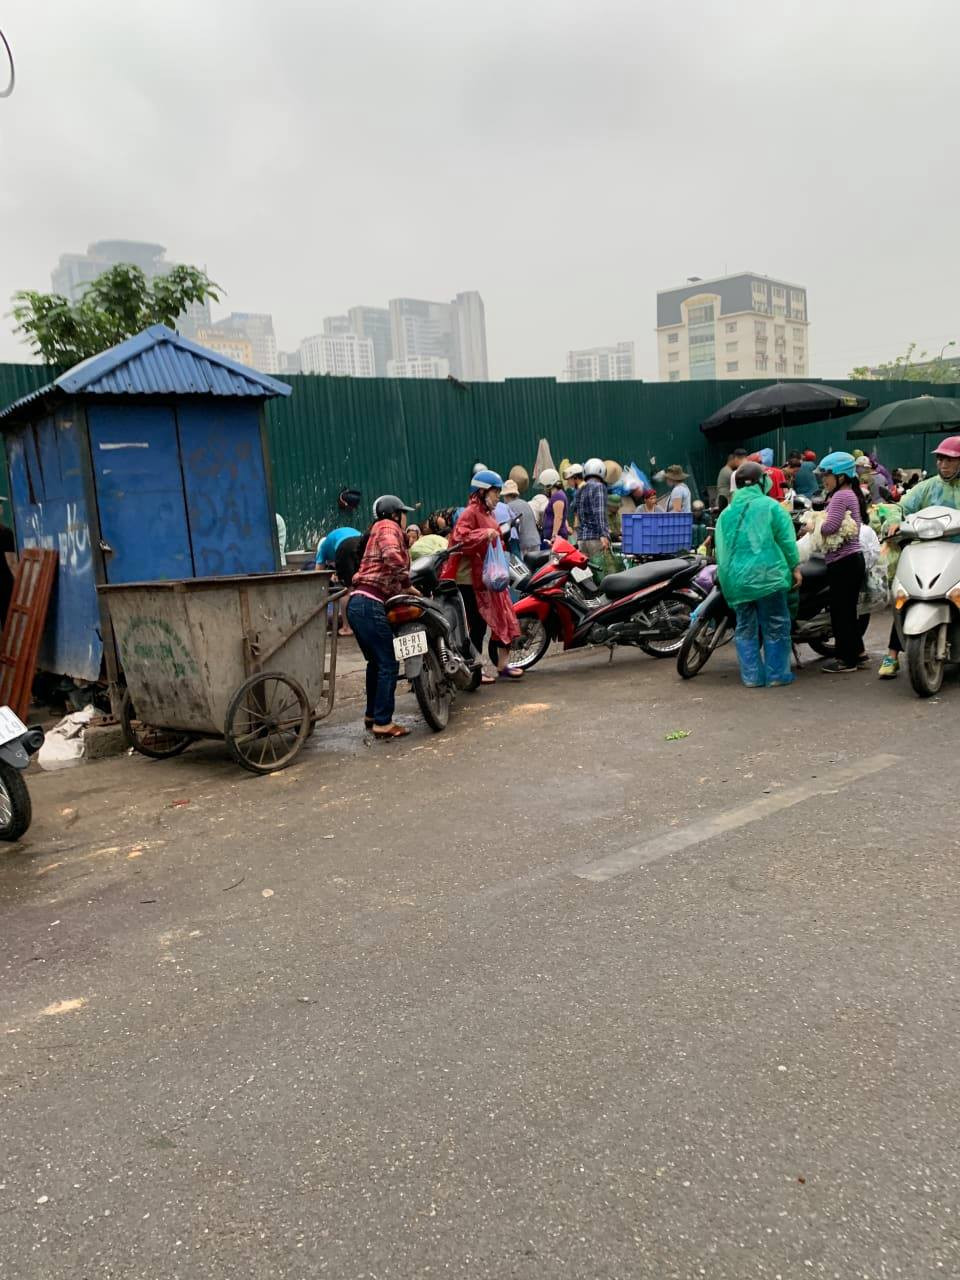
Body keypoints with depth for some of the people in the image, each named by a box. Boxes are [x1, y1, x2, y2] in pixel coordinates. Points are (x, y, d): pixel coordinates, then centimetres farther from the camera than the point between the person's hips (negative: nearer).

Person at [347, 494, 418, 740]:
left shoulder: (377, 530, 28)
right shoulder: (388, 527, -2)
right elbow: (392, 556, -23)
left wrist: (403, 588, 9)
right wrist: (408, 585, -13)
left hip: (358, 603, 10)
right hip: (371, 604, -10)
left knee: (376, 661, 22)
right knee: (389, 664, -5)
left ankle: (372, 715, 32)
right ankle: (383, 723, -2)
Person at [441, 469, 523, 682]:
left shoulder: (488, 513, 17)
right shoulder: (470, 513, -12)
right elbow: (460, 539, -25)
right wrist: (485, 534, -30)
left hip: (489, 576, 9)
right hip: (471, 578, -9)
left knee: (502, 619, 9)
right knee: (478, 625, -3)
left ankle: (502, 664, 17)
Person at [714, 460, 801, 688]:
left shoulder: (726, 512, 13)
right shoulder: (769, 506, -1)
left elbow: (720, 548, 16)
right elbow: (787, 540, -4)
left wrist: (726, 578, 24)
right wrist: (795, 567, 4)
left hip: (735, 580, 5)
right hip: (766, 576, -4)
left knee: (745, 628, 12)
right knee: (775, 626, 5)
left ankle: (752, 676, 12)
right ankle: (777, 674, 7)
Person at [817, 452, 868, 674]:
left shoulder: (840, 496, -14)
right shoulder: (852, 494, 19)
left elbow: (829, 526, -24)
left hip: (843, 562, -10)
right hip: (852, 559, 10)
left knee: (839, 610, -3)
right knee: (848, 609, 18)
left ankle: (847, 659, 3)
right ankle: (857, 651, 27)